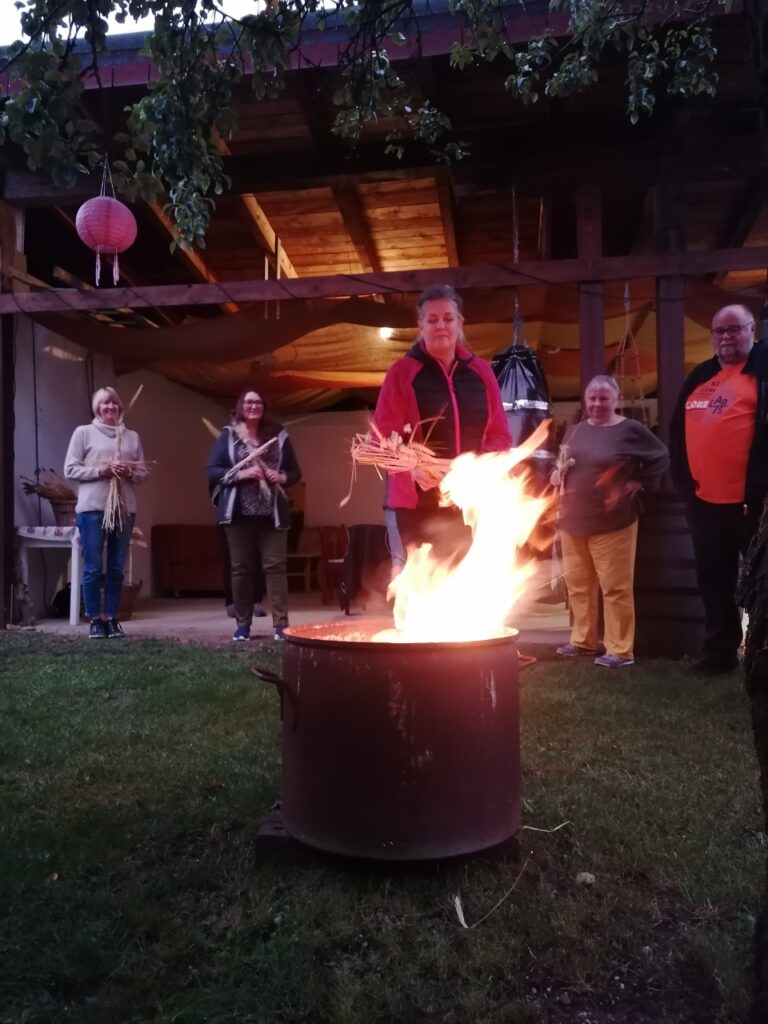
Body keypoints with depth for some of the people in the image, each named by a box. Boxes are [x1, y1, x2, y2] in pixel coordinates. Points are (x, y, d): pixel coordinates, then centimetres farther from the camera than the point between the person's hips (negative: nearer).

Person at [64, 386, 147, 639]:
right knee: (93, 567, 0)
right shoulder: (83, 432, 4)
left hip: (124, 509, 3)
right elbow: (70, 470, -1)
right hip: (92, 508, -3)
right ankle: (95, 620, 10)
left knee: (116, 568, 6)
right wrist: (100, 470, -13)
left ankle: (111, 618, 15)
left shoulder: (132, 436, 13)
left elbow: (142, 473, 13)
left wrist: (129, 472, -8)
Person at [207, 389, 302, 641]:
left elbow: (295, 472, 14)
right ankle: (243, 625, 13)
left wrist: (282, 477, -8)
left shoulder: (278, 436, 10)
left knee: (275, 566, -2)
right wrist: (240, 474, -14)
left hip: (272, 513, 1)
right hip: (239, 513, 0)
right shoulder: (228, 436, 6)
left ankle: (281, 624, 0)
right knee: (241, 568, 4)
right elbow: (212, 471, 0)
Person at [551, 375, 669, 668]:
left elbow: (661, 458, 1)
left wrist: (638, 481, -7)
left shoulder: (631, 430, -6)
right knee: (577, 584, 14)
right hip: (573, 521, 6)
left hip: (612, 523, -6)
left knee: (615, 587, -2)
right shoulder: (575, 430, 10)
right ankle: (583, 640, 29)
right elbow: (560, 462, 24)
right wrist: (556, 473, 3)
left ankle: (620, 650, 7)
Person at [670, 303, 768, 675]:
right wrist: (683, 479, 8)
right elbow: (677, 431, 18)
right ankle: (719, 650, 25)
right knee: (713, 580, 14)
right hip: (704, 500, 7)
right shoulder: (699, 377, 16)